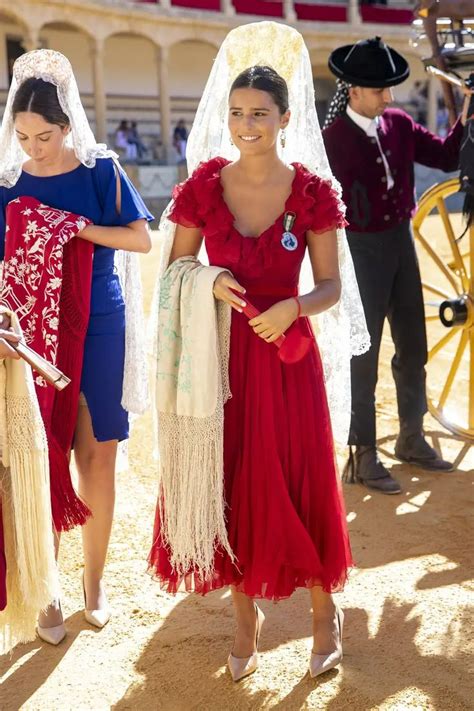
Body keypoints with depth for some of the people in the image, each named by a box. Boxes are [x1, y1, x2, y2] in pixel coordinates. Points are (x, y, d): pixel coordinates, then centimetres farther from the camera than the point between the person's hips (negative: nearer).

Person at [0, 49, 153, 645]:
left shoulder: (101, 170, -3)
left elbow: (142, 238, -6)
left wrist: (79, 227, -18)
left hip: (100, 327, 0)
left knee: (97, 455, 7)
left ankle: (94, 578, 24)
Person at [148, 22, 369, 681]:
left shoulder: (313, 191, -6)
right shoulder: (202, 186, -2)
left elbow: (332, 287, -2)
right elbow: (173, 271, 5)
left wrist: (293, 307, -22)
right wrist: (208, 284, -16)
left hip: (288, 357, -1)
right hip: (222, 358, 2)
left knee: (298, 486, 4)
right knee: (229, 487, 8)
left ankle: (324, 608, 29)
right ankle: (247, 614, 29)